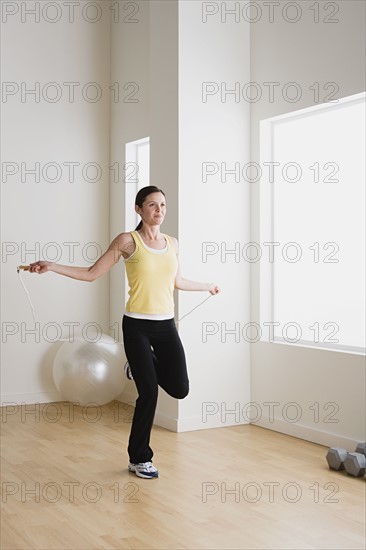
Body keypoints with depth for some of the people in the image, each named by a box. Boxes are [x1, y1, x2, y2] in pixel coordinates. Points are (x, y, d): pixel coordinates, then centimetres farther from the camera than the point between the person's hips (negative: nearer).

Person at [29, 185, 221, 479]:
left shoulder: (172, 243, 8)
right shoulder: (127, 241, -6)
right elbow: (91, 273, -3)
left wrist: (207, 286, 36)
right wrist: (51, 266, -13)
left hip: (166, 326, 5)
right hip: (137, 326, -5)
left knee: (179, 389, 1)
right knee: (149, 393, -4)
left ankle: (143, 365, 33)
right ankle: (139, 459, 17)